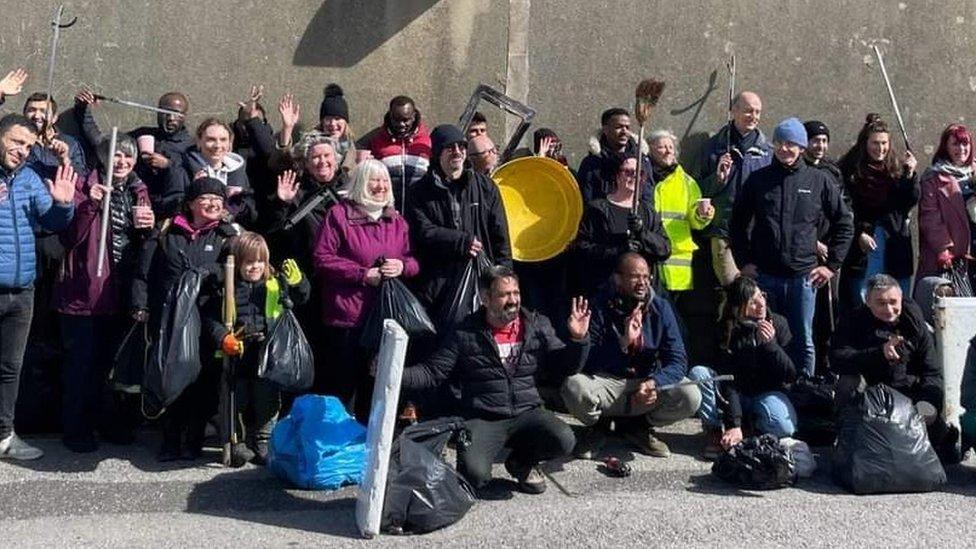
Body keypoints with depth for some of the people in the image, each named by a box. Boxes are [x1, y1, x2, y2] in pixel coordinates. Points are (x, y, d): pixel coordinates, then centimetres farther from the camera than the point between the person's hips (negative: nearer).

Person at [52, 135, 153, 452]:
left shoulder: (138, 191, 12)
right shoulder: (86, 188, -4)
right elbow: (69, 238, -12)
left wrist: (148, 227, -6)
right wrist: (90, 205, -24)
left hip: (122, 292, 5)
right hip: (86, 290, -5)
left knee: (113, 361, 15)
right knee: (82, 361, 1)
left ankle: (112, 422, 27)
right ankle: (76, 429, 12)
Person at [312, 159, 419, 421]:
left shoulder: (397, 221, 14)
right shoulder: (339, 215, -2)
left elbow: (414, 260, 18)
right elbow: (322, 258, -9)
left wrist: (402, 266, -6)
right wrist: (363, 274, -14)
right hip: (347, 316, -5)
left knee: (374, 386, 12)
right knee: (342, 384, -1)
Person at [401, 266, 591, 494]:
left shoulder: (537, 325, 7)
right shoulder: (465, 334, 1)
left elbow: (568, 366, 10)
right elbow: (432, 373, 1)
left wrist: (578, 339, -9)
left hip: (527, 413, 3)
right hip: (482, 419, -3)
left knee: (564, 441, -25)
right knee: (474, 475, -27)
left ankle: (521, 462, 8)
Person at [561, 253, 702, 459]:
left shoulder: (661, 308, -2)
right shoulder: (600, 307, -9)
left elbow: (677, 361, -8)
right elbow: (588, 362, -17)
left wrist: (655, 383, -28)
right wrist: (622, 343, -31)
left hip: (646, 383, 3)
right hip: (606, 384, -2)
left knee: (691, 397, -23)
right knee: (573, 386, -34)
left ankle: (638, 426, 7)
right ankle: (596, 426, 3)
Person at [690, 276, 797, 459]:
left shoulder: (778, 324, -9)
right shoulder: (727, 331, -13)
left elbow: (790, 375, -10)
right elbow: (728, 381, -19)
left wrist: (770, 343, -25)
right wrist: (734, 424, -30)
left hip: (768, 393, 0)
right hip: (737, 394, 0)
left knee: (783, 426, -33)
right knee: (698, 373, -26)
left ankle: (755, 424, 1)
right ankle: (716, 432, -18)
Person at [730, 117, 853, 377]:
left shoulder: (820, 181, 4)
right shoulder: (758, 179, 5)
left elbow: (844, 223, 10)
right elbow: (737, 222, 12)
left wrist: (832, 265, 5)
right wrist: (744, 261, 5)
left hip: (803, 276, 0)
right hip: (764, 275, 1)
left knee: (803, 341, 6)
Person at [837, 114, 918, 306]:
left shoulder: (896, 167, 8)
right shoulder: (851, 168, -2)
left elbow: (911, 202, 4)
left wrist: (910, 174, -9)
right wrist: (859, 234, -12)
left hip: (895, 242, 3)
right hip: (862, 240, -3)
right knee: (861, 304, -1)